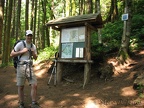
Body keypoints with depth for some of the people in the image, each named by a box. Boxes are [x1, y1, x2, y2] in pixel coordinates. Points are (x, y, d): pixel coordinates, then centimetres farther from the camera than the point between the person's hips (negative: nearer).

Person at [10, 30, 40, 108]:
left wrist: (33, 53, -3)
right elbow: (11, 54, -5)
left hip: (30, 67, 4)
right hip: (21, 67, -4)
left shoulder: (33, 46, 11)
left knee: (34, 85, -2)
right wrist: (22, 51, -13)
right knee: (20, 87, 5)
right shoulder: (20, 44, -4)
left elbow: (35, 58, 18)